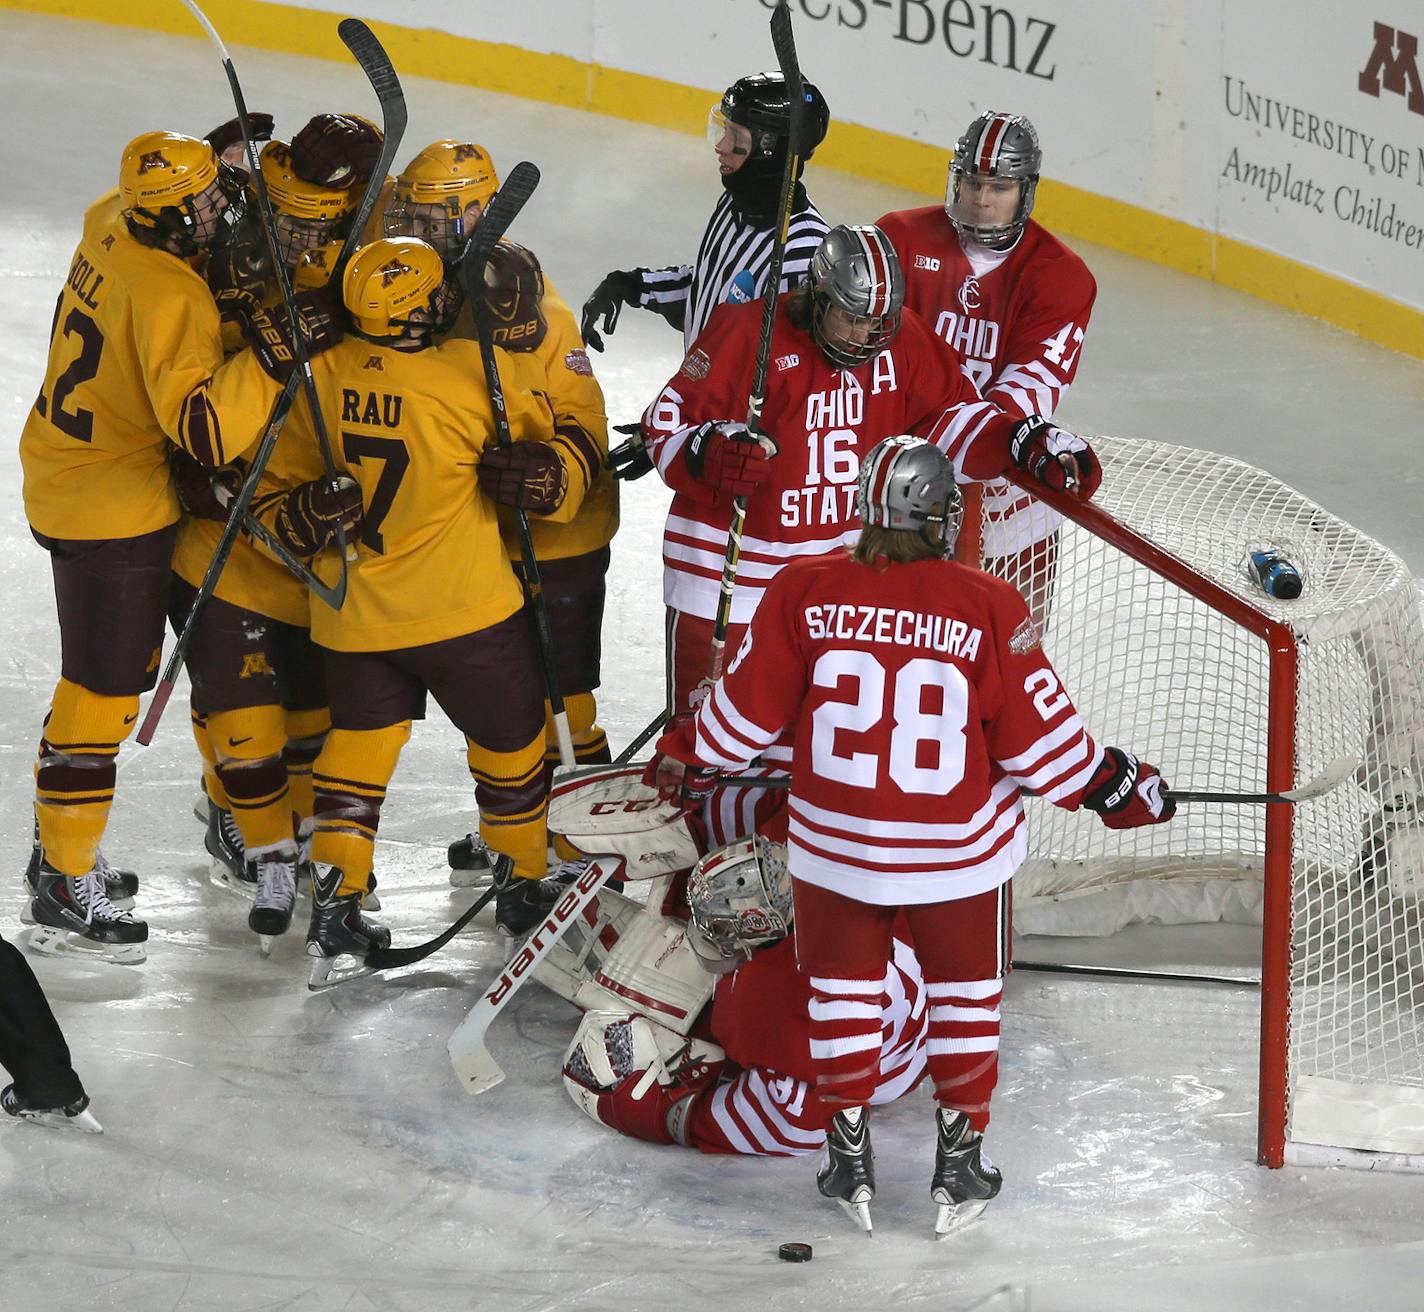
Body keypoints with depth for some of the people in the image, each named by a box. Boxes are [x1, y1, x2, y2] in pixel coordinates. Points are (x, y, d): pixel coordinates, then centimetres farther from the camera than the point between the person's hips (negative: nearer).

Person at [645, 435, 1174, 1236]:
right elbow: (1039, 737, -10)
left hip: (833, 843, 1)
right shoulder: (987, 608, -15)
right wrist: (1113, 788, 7)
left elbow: (746, 711, -1)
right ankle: (960, 1161, 24)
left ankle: (850, 1159, 26)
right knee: (966, 997, 19)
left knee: (844, 991, 20)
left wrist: (687, 757, 18)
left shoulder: (805, 594, -10)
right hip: (959, 853, -1)